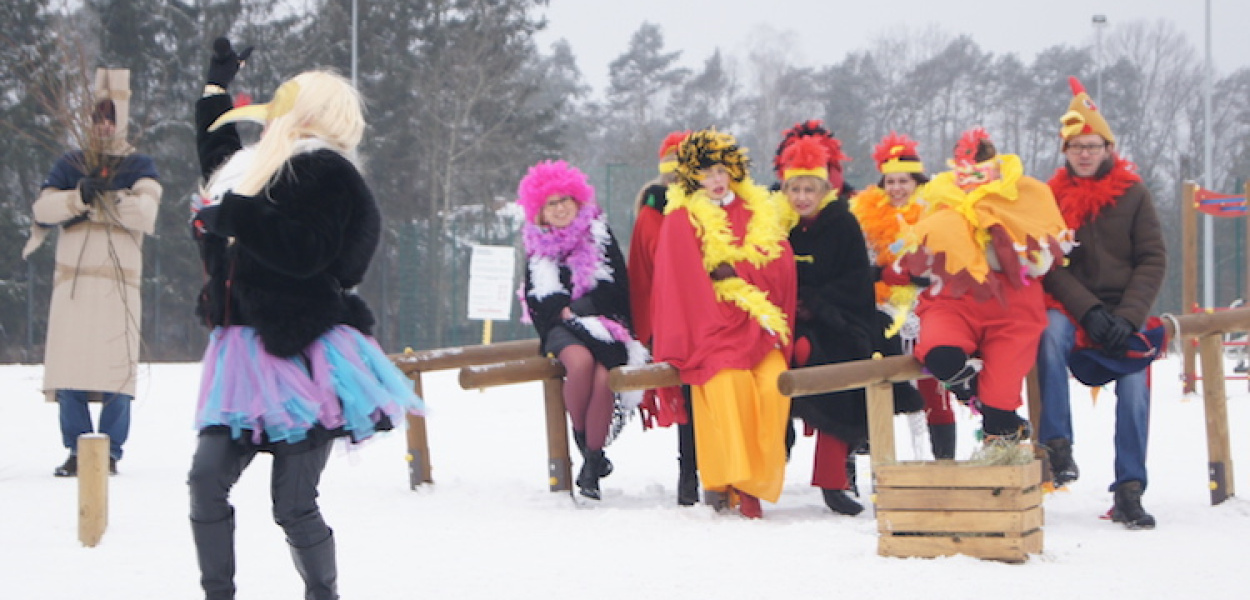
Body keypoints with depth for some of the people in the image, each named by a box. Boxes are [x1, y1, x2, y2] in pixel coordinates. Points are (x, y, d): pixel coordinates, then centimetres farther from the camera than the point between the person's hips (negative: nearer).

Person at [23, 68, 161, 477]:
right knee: (69, 367, -3)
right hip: (72, 279, 2)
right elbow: (42, 209, 3)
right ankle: (76, 451, 4)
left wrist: (98, 200, -18)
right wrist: (78, 196, -15)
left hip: (120, 282, -2)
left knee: (116, 369, -6)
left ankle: (111, 452, 2)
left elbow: (146, 210, -8)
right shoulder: (70, 165, 17)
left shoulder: (141, 167, 11)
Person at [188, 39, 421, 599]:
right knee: (206, 479, -5)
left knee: (292, 504, -7)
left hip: (301, 359, -8)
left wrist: (236, 215, -21)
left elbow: (307, 252, -21)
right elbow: (216, 149, 45)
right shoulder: (259, 165, 21)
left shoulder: (324, 171, -7)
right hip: (245, 352, 8)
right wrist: (217, 85, 48)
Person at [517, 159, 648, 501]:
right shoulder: (538, 248, 15)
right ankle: (580, 438, -16)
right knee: (581, 360, -35)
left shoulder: (600, 236, 8)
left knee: (603, 377, -31)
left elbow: (616, 290, 0)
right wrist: (564, 312, -10)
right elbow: (536, 300, 9)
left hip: (604, 323, -1)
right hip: (561, 329, 1)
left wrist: (576, 308, -8)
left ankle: (592, 463, -20)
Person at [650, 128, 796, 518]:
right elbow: (685, 282, -2)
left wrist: (732, 269, -7)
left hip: (758, 327, 3)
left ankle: (754, 482, -18)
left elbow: (781, 268, 7)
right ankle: (727, 479, -24)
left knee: (774, 383, -24)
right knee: (730, 381, -30)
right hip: (710, 328, -3)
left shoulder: (760, 211, 17)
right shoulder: (681, 218, 7)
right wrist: (724, 325, -10)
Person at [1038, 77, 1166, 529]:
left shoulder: (1133, 194, 3)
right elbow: (1050, 266, -2)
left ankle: (1129, 492, -14)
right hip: (1072, 307, 0)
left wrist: (1127, 317, -14)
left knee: (1134, 385, -20)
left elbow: (1153, 260, -1)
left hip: (1124, 310, 0)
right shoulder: (1053, 197, 4)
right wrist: (1089, 311, -17)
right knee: (1052, 329, -33)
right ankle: (1057, 444, -30)